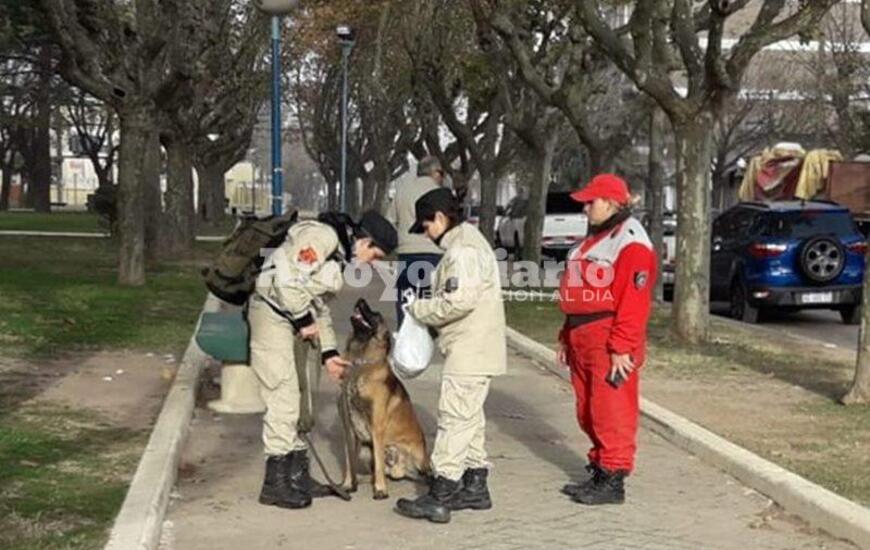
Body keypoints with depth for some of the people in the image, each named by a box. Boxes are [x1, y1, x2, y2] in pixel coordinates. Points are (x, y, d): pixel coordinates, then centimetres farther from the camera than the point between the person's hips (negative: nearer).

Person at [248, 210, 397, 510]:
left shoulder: (338, 252, 16)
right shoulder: (322, 236, -15)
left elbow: (320, 306, 21)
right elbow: (288, 280, -24)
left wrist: (328, 352, 16)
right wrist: (304, 321, -14)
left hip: (292, 321, 10)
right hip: (272, 314, -10)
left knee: (298, 402, 14)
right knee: (284, 401, -8)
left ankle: (297, 475, 23)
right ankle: (275, 484, -1)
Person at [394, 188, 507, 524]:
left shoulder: (462, 249, -17)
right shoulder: (467, 242, 17)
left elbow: (459, 301, -26)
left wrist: (418, 310, -13)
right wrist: (426, 311, 7)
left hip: (469, 351, -11)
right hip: (476, 350, 11)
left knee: (455, 419, -8)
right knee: (470, 418, 17)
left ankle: (440, 497, -6)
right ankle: (475, 488, 25)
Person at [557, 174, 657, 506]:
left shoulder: (630, 242, -12)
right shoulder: (595, 239, 20)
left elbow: (634, 300, -19)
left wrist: (621, 348, -22)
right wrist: (567, 337, 20)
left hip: (609, 341, -10)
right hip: (583, 339, 10)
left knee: (611, 412, -6)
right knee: (589, 412, 14)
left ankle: (613, 481, 0)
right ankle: (599, 471, 23)